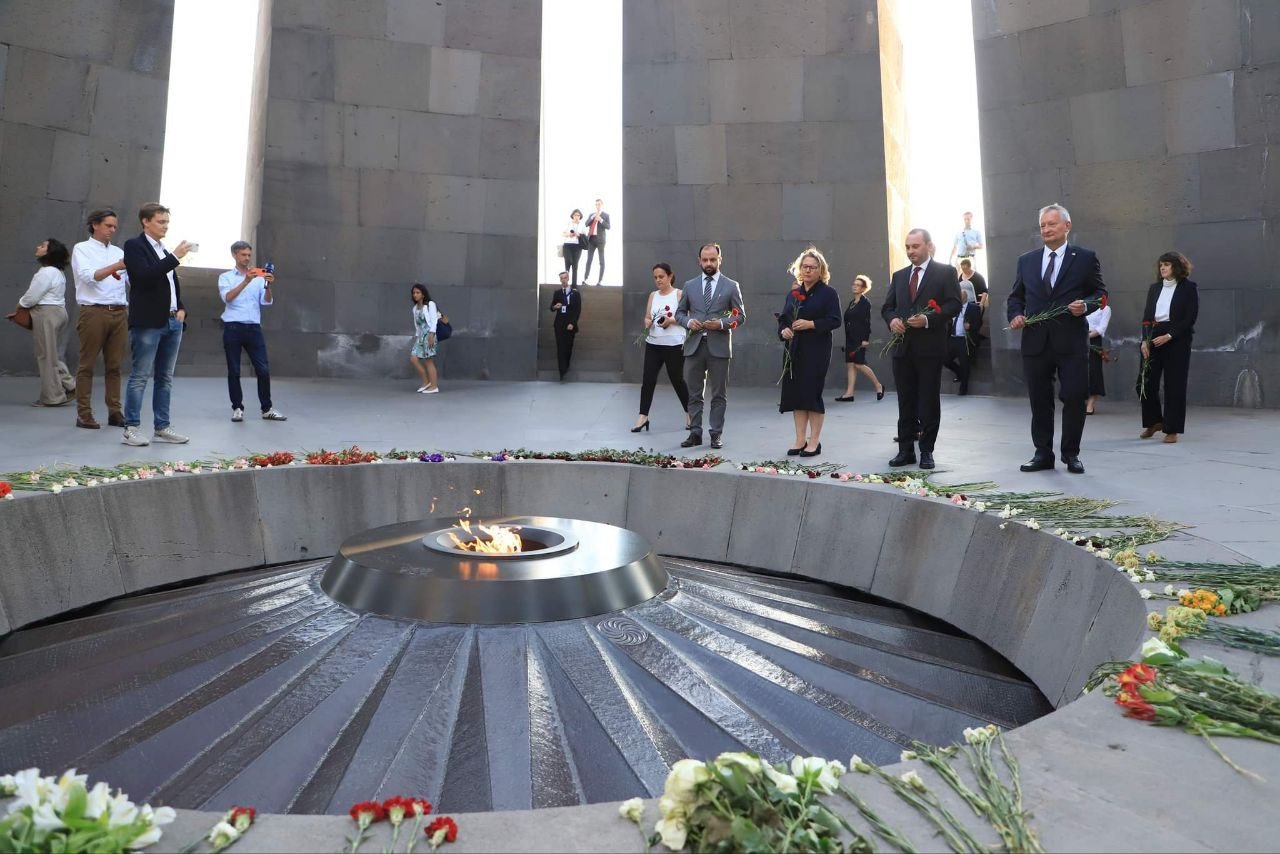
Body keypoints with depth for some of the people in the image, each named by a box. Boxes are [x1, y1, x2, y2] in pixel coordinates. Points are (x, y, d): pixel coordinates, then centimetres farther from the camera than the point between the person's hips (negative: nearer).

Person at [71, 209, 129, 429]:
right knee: (87, 365, -1)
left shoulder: (118, 252, 19)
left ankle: (115, 412, 8)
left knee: (114, 365, 5)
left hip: (119, 312, 4)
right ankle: (84, 414, 2)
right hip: (94, 312, -4)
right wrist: (116, 266, -23)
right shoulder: (82, 249, 5)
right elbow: (89, 276, -11)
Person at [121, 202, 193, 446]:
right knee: (140, 376, -5)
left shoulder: (165, 252, 20)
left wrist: (181, 308, 9)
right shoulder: (134, 245, -2)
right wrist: (175, 257, -16)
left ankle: (162, 428, 14)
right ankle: (131, 429, -1)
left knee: (165, 378, 9)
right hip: (148, 323, -7)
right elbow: (146, 275, -17)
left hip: (173, 322, 8)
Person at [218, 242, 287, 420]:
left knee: (263, 370, -2)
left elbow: (267, 301, 2)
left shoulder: (259, 277, 13)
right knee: (233, 371, 3)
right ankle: (237, 408, 12)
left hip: (254, 328, 1)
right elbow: (227, 297, -10)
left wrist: (268, 285, -16)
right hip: (233, 328, -1)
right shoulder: (226, 277, 8)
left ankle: (267, 409, 6)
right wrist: (246, 281, -19)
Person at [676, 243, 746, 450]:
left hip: (719, 346, -2)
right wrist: (688, 322, -6)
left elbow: (740, 316, 4)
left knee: (718, 394, 4)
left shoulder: (731, 286, 5)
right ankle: (695, 433, 13)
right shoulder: (689, 286, 12)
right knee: (694, 393, 6)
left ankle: (716, 434, 11)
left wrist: (721, 323, -13)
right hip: (694, 345, 2)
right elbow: (679, 313, 15)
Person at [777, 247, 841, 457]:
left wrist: (811, 324, -18)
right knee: (795, 393, 5)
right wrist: (783, 330, -3)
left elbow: (835, 320, -8)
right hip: (794, 350, 6)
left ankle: (814, 441, 5)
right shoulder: (793, 293, 16)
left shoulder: (828, 292, -1)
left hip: (817, 351, -5)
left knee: (812, 393, -5)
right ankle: (800, 440, 14)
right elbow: (783, 318, 19)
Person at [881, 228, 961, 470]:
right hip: (903, 348, 4)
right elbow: (887, 306, 17)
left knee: (929, 402, 1)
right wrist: (892, 320, -5)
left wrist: (928, 319, -19)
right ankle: (905, 450, 12)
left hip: (930, 348, -4)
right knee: (905, 403, 7)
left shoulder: (946, 272, 2)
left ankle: (926, 451, 9)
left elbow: (954, 304, -6)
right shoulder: (899, 276, 17)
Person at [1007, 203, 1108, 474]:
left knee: (1074, 399, -1)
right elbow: (1015, 296, 17)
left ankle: (1071, 454, 13)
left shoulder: (1085, 258, 5)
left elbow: (1101, 293, 7)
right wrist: (1015, 315, -2)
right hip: (1035, 341, 3)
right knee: (1039, 401, 7)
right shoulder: (1026, 260, 13)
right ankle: (1043, 454, 17)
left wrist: (1086, 305, -13)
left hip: (1071, 342, -2)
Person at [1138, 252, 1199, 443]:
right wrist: (1145, 340, -2)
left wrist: (1169, 336, -15)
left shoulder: (1189, 288, 0)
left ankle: (1173, 430, 5)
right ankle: (1154, 422, 22)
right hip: (1153, 338, 5)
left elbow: (1191, 318, -7)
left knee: (1174, 385, -3)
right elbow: (1146, 315, 11)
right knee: (1145, 383, 2)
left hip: (1177, 340, -5)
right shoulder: (1154, 288, 15)